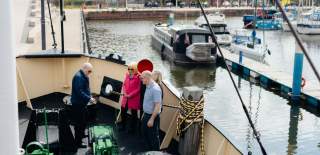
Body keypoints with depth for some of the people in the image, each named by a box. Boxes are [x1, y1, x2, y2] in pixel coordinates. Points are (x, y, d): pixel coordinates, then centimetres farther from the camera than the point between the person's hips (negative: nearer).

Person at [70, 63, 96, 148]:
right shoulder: (78, 77, -23)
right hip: (77, 104, -10)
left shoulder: (84, 76, 9)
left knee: (83, 121, 24)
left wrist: (90, 96, 5)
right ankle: (78, 142, 5)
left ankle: (81, 134, 43)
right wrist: (89, 98, -26)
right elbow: (79, 92, -29)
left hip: (81, 103, 10)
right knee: (79, 123, -3)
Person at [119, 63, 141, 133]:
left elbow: (138, 89, -15)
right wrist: (124, 93, -7)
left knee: (133, 113, 8)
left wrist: (130, 95, -17)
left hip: (134, 98, -6)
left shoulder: (138, 77, -15)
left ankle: (132, 128, 24)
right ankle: (123, 125, 33)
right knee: (123, 111, 14)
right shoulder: (127, 75, 5)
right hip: (125, 98, 6)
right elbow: (124, 85, 10)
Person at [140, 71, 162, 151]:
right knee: (145, 133, 22)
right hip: (146, 115, 10)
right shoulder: (148, 87, 5)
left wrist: (152, 119, -24)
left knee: (153, 137, 5)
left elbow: (157, 106, -26)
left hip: (152, 117, -10)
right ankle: (151, 150, 39)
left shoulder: (155, 89, -25)